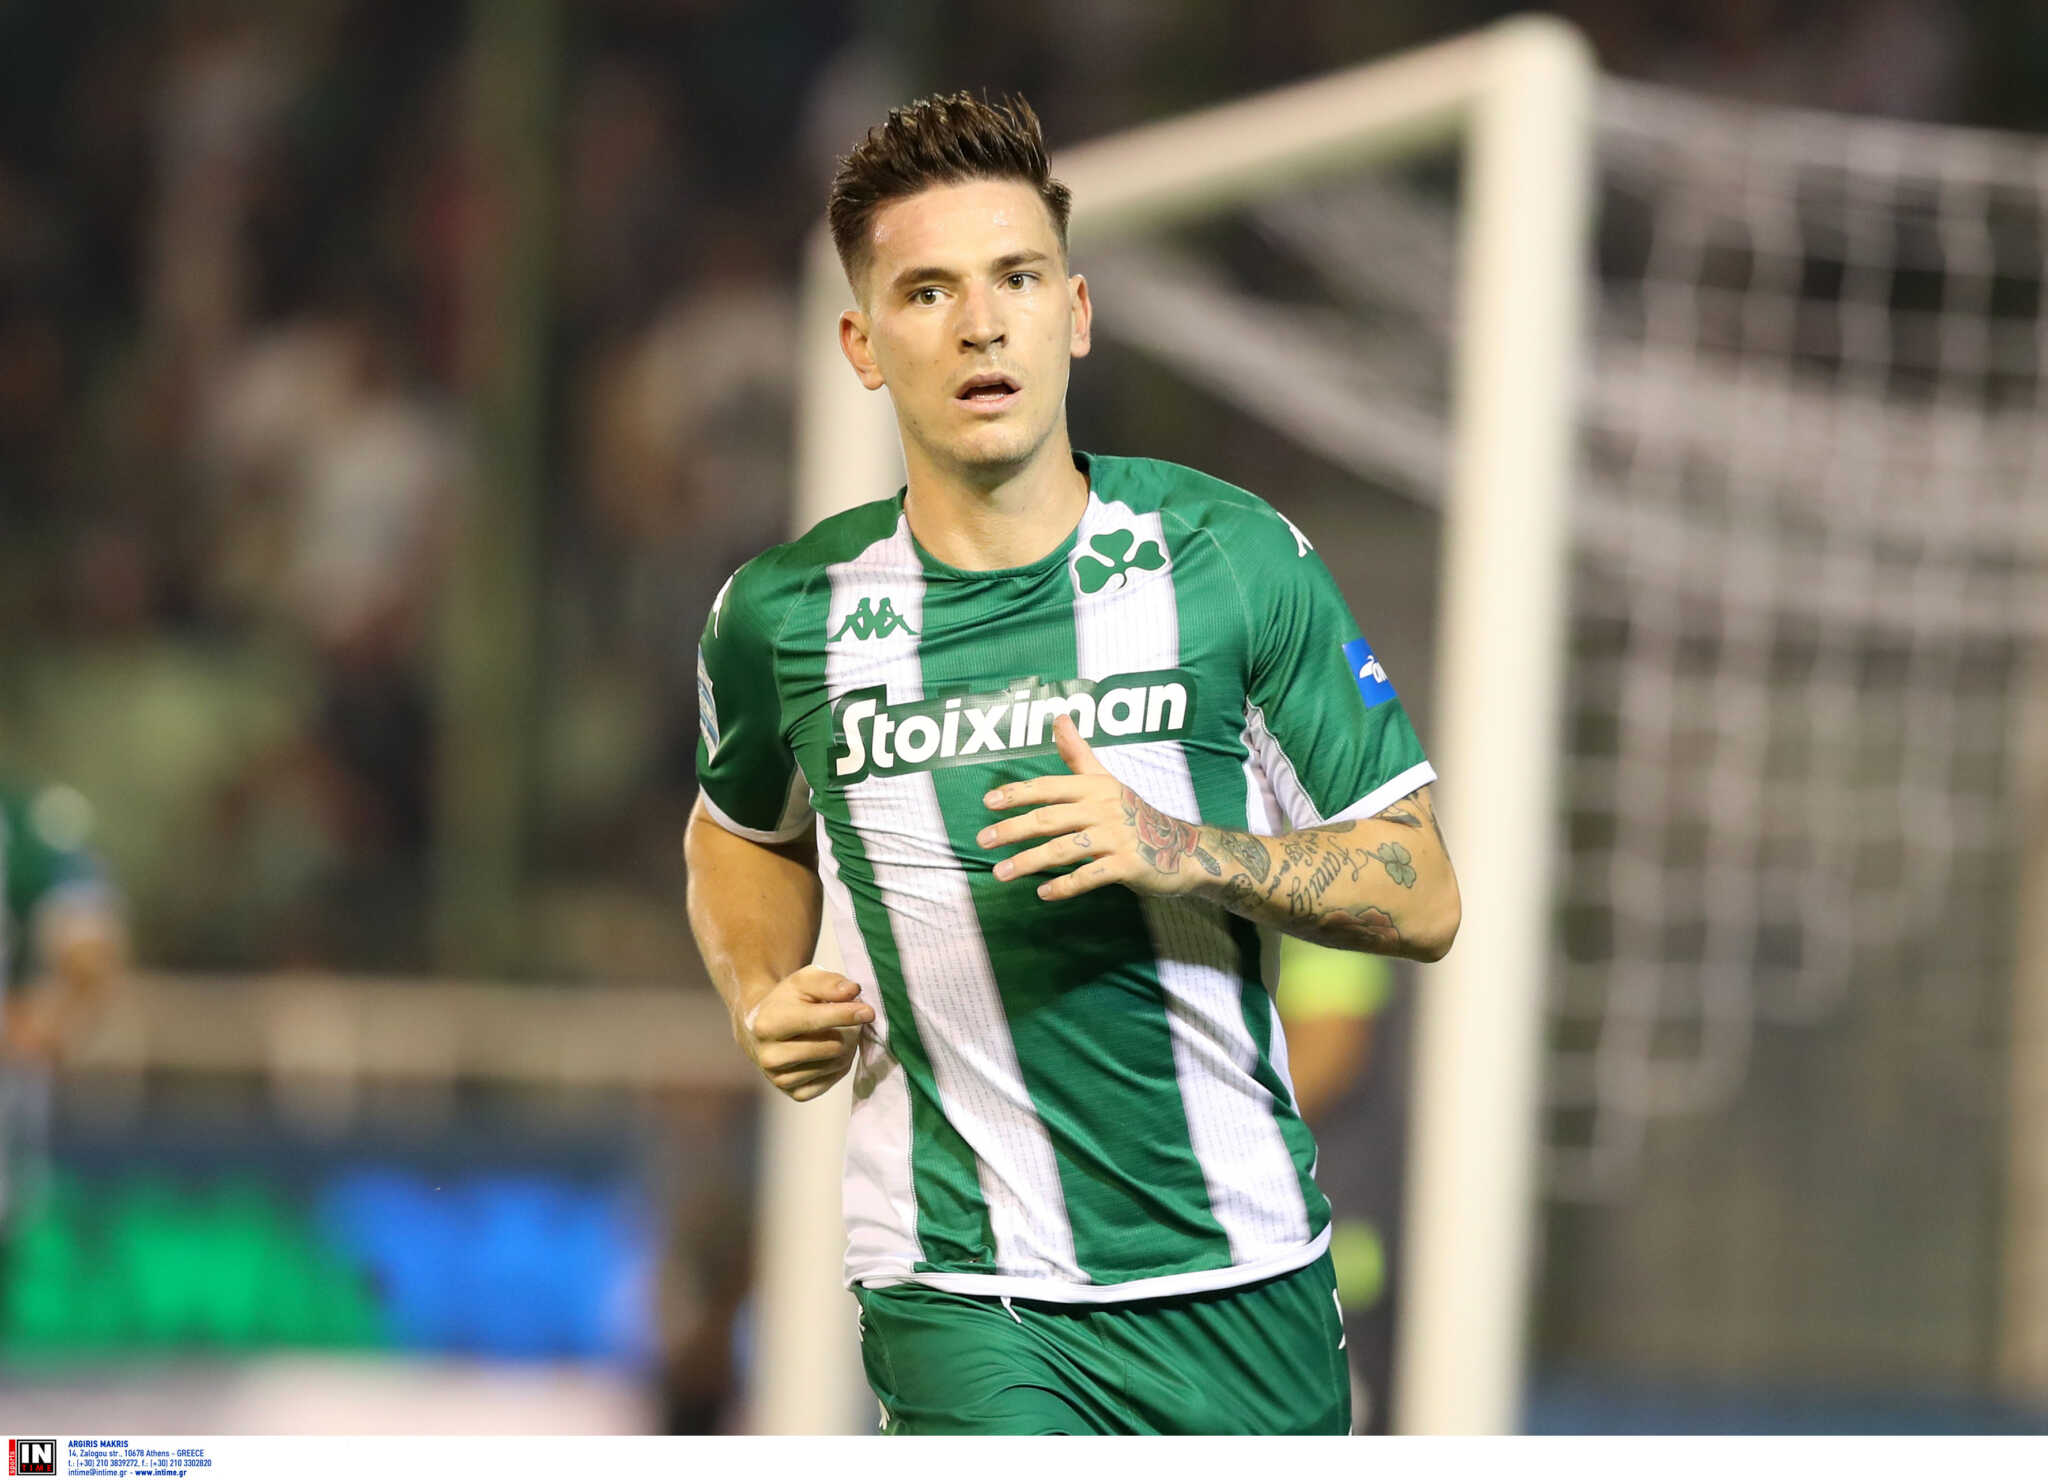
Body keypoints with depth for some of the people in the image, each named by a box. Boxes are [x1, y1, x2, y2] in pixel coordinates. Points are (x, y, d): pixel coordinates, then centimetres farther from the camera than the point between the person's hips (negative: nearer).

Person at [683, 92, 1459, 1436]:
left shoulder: (1234, 558, -2)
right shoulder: (787, 615, 0)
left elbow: (1422, 898, -1)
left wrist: (1181, 850, -18)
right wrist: (763, 996, 3)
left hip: (1240, 1276, 2)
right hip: (964, 1302, -1)